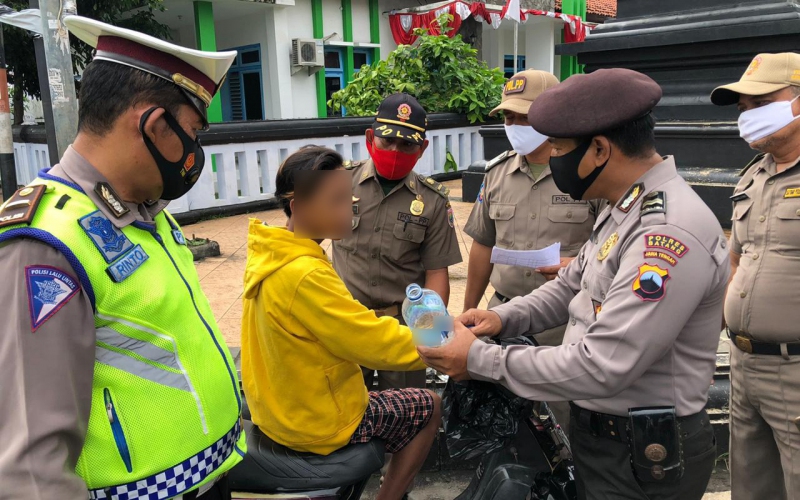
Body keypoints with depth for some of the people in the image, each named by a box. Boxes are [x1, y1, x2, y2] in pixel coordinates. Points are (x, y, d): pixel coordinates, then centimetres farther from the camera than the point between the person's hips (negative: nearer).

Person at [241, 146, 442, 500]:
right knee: (429, 407, 10)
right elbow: (377, 344, -25)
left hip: (281, 408, 8)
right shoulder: (305, 275, -30)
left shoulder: (269, 257, -2)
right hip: (318, 423, -8)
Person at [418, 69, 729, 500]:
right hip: (597, 430, 9)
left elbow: (599, 368, -31)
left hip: (642, 456, -8)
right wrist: (503, 317, -2)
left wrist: (480, 360, -22)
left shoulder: (669, 233, -29)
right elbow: (573, 284, 15)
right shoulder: (626, 208, 5)